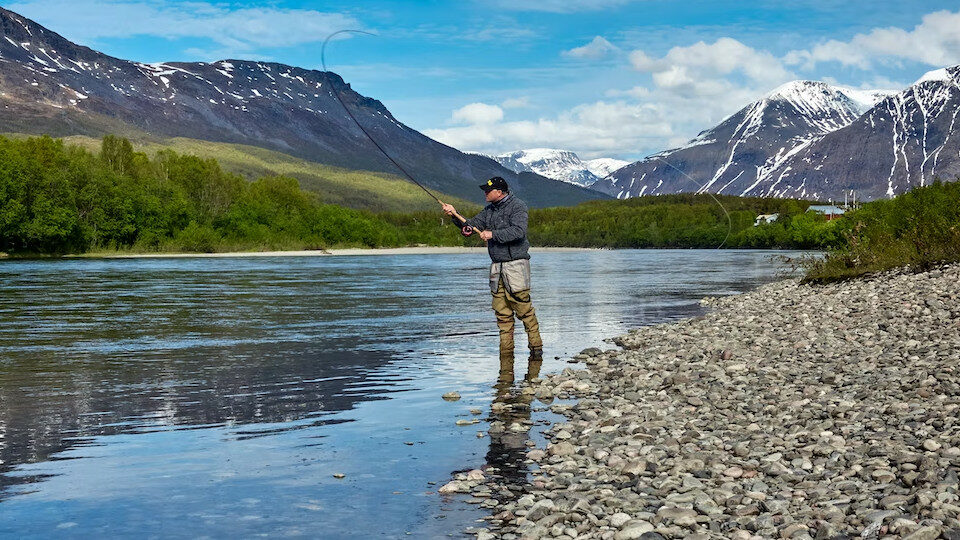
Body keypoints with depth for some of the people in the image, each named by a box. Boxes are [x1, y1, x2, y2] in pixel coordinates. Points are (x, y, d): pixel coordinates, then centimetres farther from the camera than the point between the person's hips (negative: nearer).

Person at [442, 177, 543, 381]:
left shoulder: (517, 206, -7)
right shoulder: (489, 209, 16)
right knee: (502, 313, 5)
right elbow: (471, 226, 15)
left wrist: (492, 234, -17)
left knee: (524, 310, -9)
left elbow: (518, 231, -21)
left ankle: (536, 348, 1)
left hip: (516, 265, -7)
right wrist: (455, 215, 0)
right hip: (497, 267, 7)